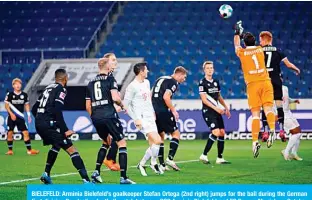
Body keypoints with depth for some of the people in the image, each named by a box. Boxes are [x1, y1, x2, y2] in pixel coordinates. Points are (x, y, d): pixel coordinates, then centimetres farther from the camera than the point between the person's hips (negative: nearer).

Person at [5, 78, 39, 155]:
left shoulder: (24, 95, 3)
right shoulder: (9, 94, -5)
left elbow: (27, 105, 12)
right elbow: (6, 105, -3)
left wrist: (29, 115, 4)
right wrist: (11, 114, -13)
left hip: (20, 117, 2)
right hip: (12, 117, -2)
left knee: (26, 132, -5)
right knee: (10, 133, -2)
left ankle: (29, 150, -1)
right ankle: (10, 150, 10)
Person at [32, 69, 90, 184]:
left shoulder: (48, 88, 20)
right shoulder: (61, 89, -4)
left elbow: (34, 109, 20)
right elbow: (57, 111, -17)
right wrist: (65, 130, -15)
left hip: (38, 123, 8)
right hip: (49, 124, -8)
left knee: (56, 145, 32)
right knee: (71, 150, -9)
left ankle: (46, 174, 27)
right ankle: (86, 180, -19)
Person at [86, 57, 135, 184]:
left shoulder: (91, 83, 15)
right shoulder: (110, 79, -2)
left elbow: (88, 106, 16)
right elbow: (115, 98, -16)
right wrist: (121, 105, 4)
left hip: (96, 118, 7)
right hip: (109, 116, -6)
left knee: (106, 143, 27)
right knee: (122, 143, 1)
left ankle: (96, 172, 16)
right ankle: (123, 177, -8)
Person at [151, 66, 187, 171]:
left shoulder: (160, 79, 20)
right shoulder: (173, 83, -6)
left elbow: (150, 94, 18)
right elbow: (166, 97, -18)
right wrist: (173, 110, -11)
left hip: (153, 110, 8)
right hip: (163, 111, -8)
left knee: (160, 136, 14)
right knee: (176, 133, 4)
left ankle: (161, 164, 11)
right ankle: (170, 158, -9)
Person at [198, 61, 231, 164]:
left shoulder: (216, 82, 13)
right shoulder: (202, 83, -8)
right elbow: (204, 99, -14)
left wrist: (226, 107, 19)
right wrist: (215, 108, -20)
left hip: (217, 110, 7)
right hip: (208, 111, -7)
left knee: (222, 133, 2)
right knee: (216, 132, -20)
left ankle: (220, 158, 11)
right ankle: (204, 155, -10)